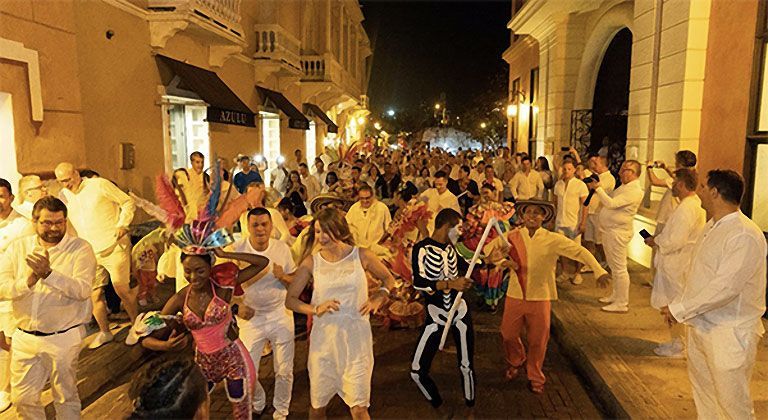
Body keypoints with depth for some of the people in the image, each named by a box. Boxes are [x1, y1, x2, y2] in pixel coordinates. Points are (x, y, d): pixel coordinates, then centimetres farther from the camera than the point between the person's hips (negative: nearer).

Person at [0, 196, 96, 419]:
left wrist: (48, 274, -33)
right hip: (24, 337, 4)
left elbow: (82, 289, -21)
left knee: (66, 397, 12)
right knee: (22, 399, 18)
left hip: (64, 337, -4)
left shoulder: (80, 248, -9)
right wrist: (27, 282, -26)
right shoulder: (18, 247, 3)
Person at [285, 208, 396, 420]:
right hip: (323, 339, 2)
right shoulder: (311, 262, -1)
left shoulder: (361, 256, -2)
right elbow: (290, 299, 0)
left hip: (356, 338, -1)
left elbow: (389, 280, 13)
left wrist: (378, 297, -7)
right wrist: (315, 309, -16)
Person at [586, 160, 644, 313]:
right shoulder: (624, 187, 14)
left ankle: (622, 303, 4)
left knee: (619, 268, -4)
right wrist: (596, 187, 7)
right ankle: (616, 296, 33)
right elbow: (609, 198, 21)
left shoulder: (635, 191, -18)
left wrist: (598, 188, -19)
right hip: (608, 230, 10)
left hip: (618, 232, -10)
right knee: (613, 266, 20)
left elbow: (611, 203, -26)